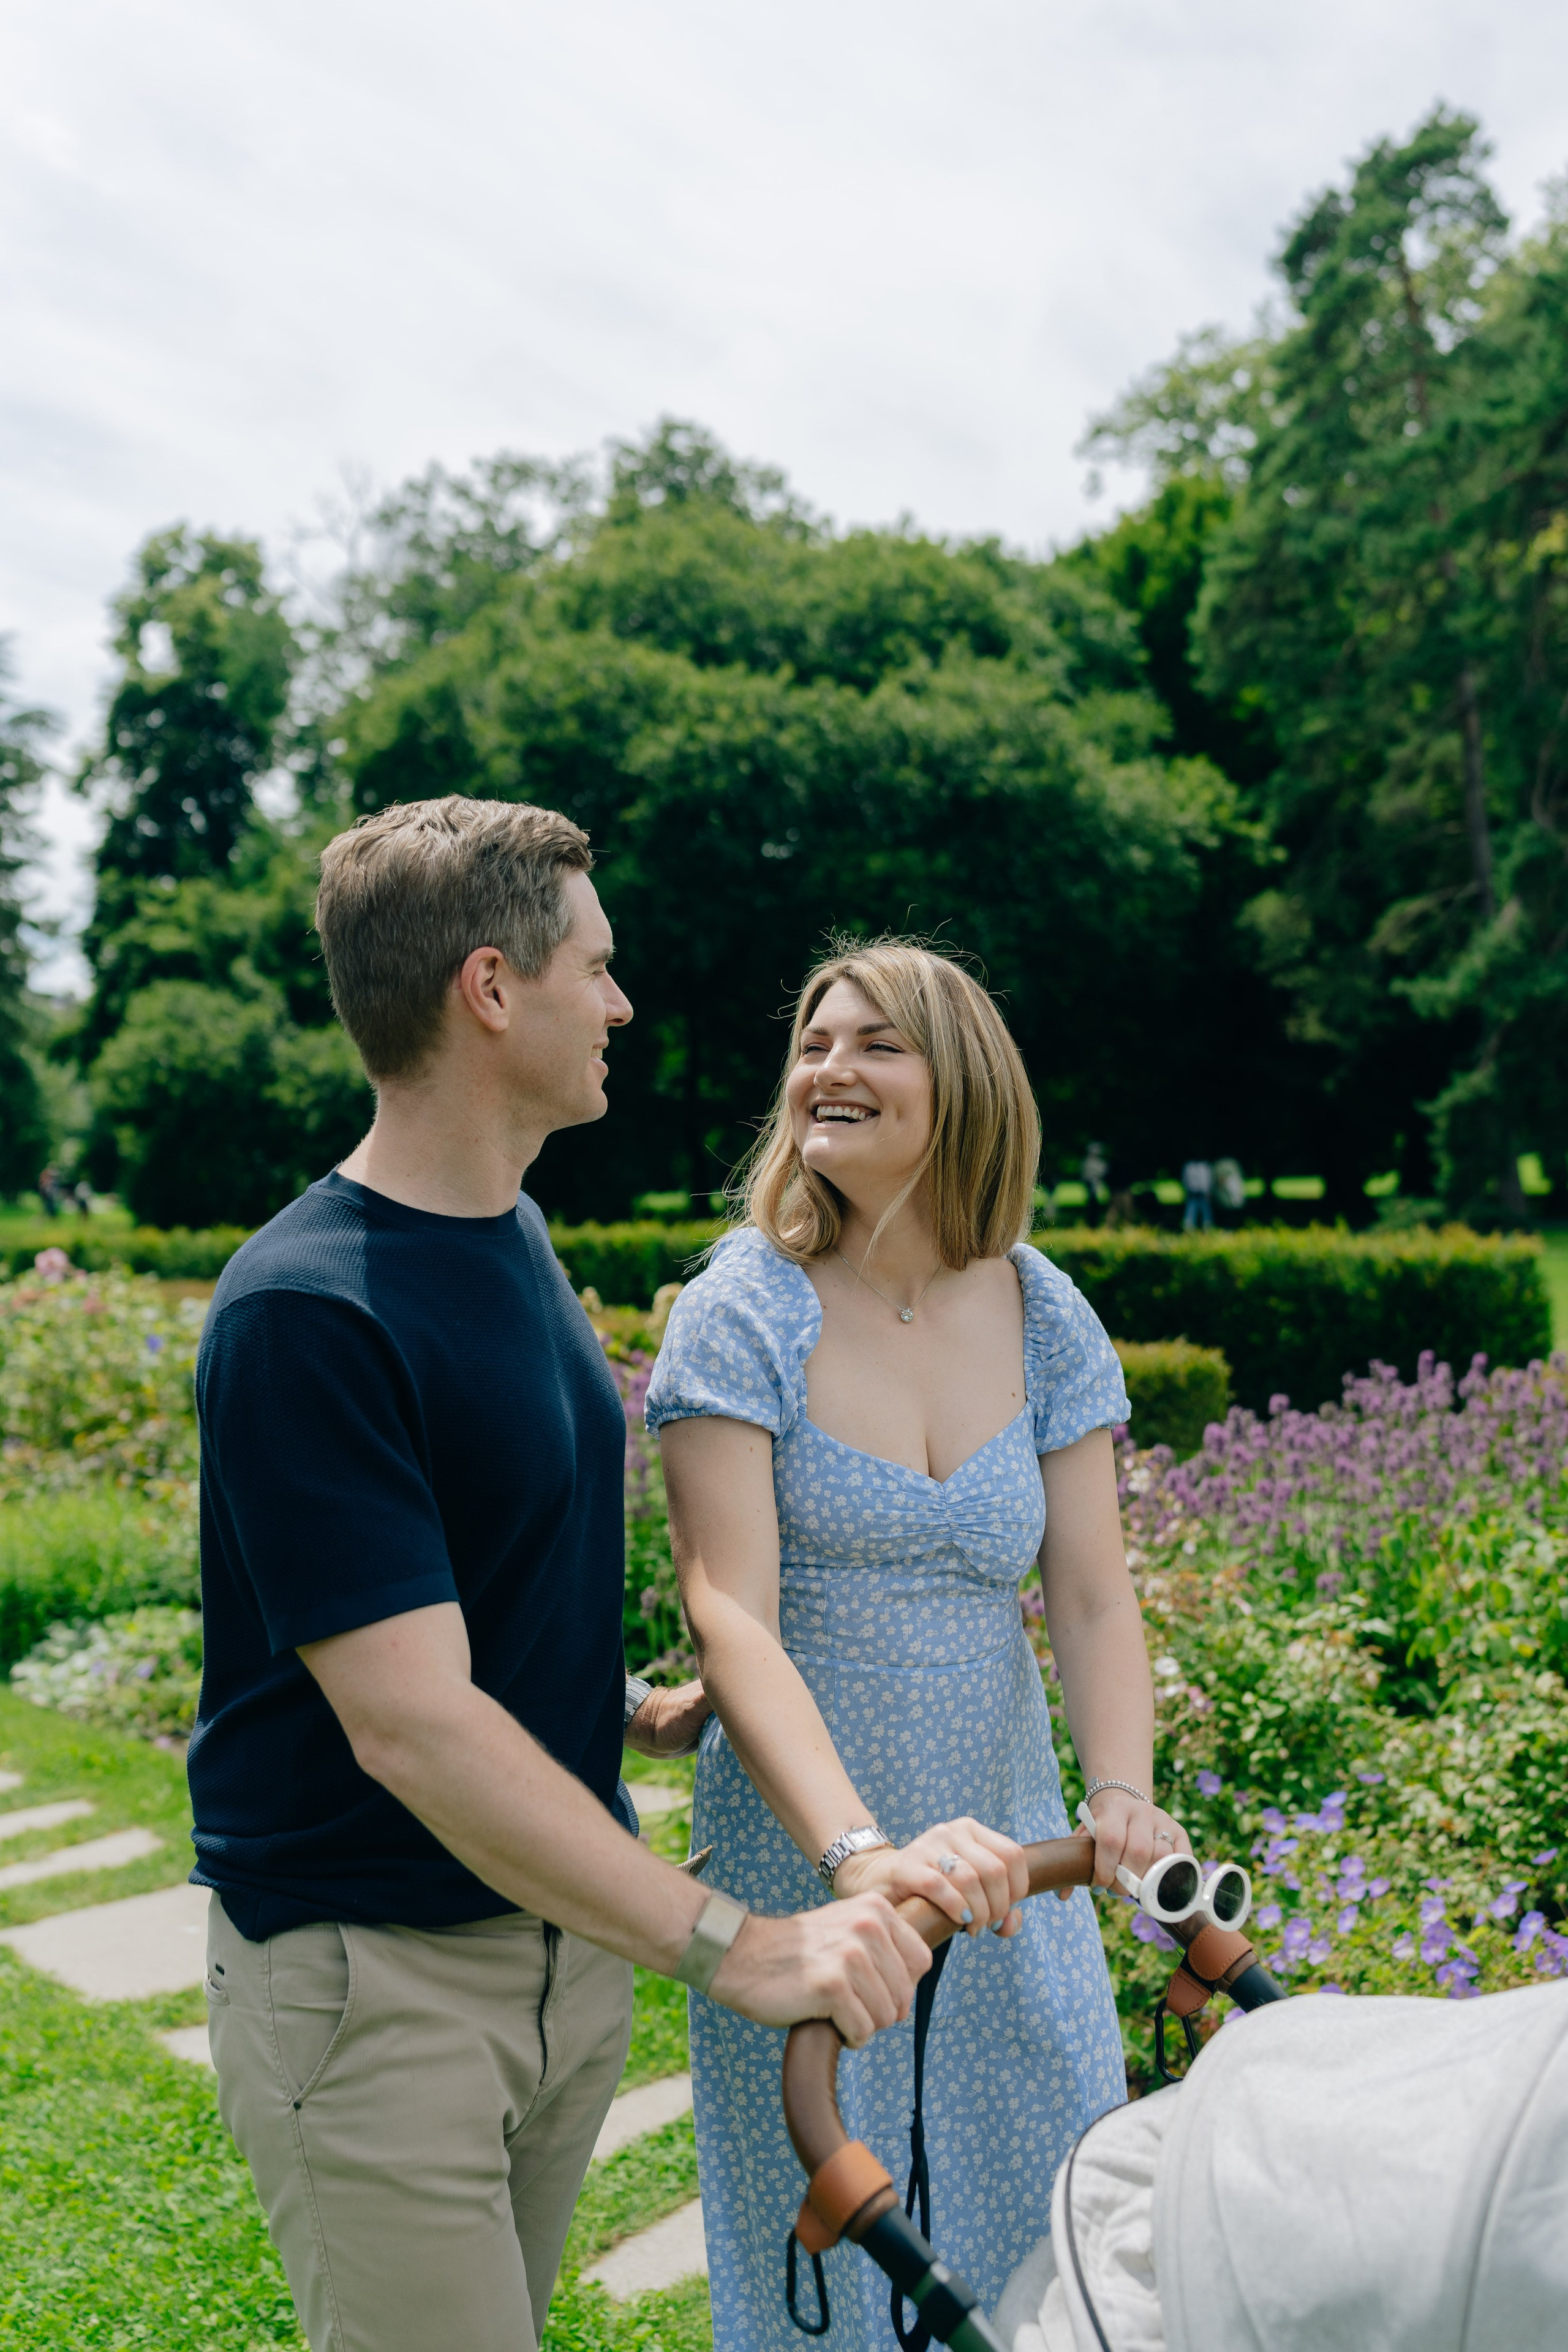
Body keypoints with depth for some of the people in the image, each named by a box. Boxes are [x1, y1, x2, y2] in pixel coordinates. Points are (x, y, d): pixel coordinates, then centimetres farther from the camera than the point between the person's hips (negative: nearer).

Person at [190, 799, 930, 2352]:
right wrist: (731, 1945, -30)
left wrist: (633, 1705, 8)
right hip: (375, 1976, -8)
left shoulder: (518, 1235, 7)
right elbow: (410, 1724, -28)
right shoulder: (303, 1316, -23)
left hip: (567, 1926, 8)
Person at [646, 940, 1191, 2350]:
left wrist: (1123, 1799, -21)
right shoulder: (743, 1312, -12)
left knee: (1050, 2226, 15)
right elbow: (731, 1617, -20)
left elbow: (1094, 1597, -3)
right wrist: (860, 1848, -33)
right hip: (806, 1851, -3)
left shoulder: (1042, 1318, 0)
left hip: (999, 1857, 4)